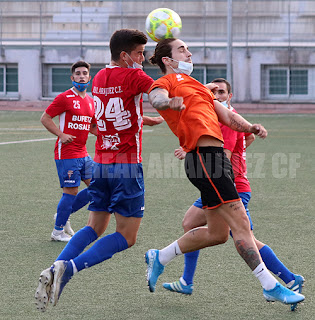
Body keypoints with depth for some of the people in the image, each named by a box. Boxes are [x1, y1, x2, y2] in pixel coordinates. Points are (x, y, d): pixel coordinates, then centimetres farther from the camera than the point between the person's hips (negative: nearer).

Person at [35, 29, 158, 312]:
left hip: (101, 162, 7)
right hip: (126, 164, -7)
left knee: (95, 227, 15)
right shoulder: (132, 76, -10)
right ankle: (68, 268, -19)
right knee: (126, 236, -3)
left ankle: (54, 271, -5)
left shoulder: (99, 78, 12)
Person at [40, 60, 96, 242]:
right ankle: (58, 232, 6)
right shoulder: (65, 98, -9)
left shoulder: (90, 101, 13)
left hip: (83, 154, 8)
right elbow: (45, 118, -7)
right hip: (67, 153, -8)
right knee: (71, 191, -7)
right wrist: (61, 134, -16)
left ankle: (64, 215, 19)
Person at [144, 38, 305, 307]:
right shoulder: (166, 82, 5)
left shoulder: (194, 86, 31)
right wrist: (170, 102, -43)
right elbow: (156, 98, -19)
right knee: (240, 224, -11)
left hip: (217, 157, 10)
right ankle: (271, 286, -10)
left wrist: (250, 127, 4)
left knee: (218, 233, 12)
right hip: (205, 156, -10)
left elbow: (227, 116, 24)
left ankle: (159, 258, 26)